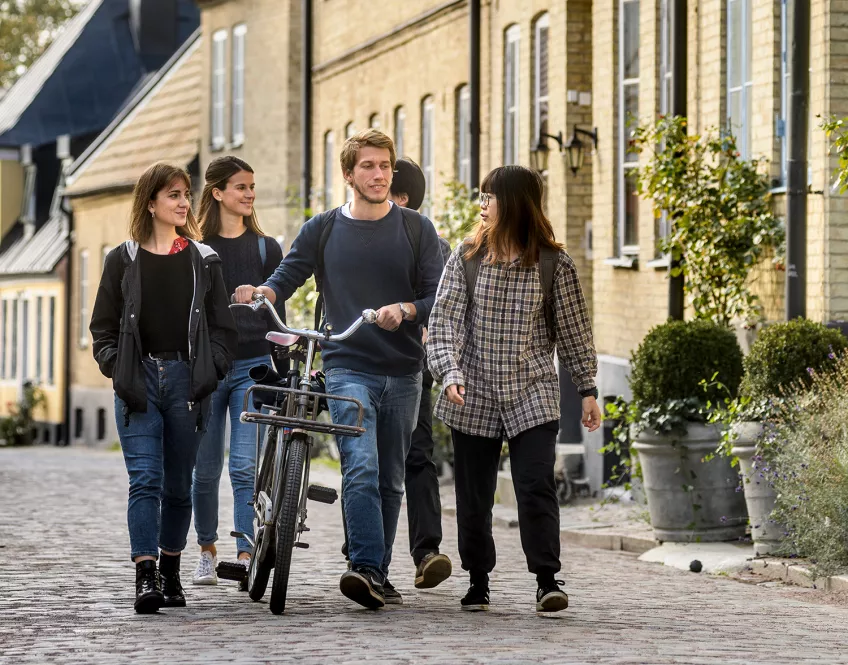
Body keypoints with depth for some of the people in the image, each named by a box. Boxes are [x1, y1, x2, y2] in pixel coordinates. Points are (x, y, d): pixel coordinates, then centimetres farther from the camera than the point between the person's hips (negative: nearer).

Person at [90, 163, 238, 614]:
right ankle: (145, 577, -17)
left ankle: (171, 573, 20)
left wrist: (209, 372, -3)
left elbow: (223, 327, 9)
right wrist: (118, 369, -5)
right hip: (138, 382, -1)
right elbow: (103, 327, 9)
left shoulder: (203, 260, 10)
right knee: (145, 479, -13)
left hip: (186, 379, 2)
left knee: (178, 485, 7)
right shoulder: (123, 260, 7)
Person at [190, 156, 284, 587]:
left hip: (252, 367, 0)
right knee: (206, 469, 5)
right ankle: (207, 552, 22)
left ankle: (246, 555, -12)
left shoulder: (266, 248, 9)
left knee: (245, 467, -10)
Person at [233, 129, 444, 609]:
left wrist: (404, 309, -18)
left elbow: (438, 297, 2)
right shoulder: (323, 229, 7)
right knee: (361, 469, -19)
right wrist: (262, 294, -19)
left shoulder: (416, 229, 6)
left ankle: (378, 574, 17)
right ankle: (366, 570, -25)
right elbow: (288, 276, 3)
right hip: (349, 367, -2)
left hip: (403, 371, 2)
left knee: (391, 479, 8)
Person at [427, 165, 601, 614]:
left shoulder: (554, 264, 0)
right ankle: (478, 581, 19)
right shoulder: (466, 258, 3)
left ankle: (547, 580, -9)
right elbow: (444, 321, -3)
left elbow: (574, 331, 6)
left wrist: (587, 390, 6)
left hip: (532, 394, -2)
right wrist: (450, 372, -19)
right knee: (474, 493, 6)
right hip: (474, 396, 2)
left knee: (536, 485, -14)